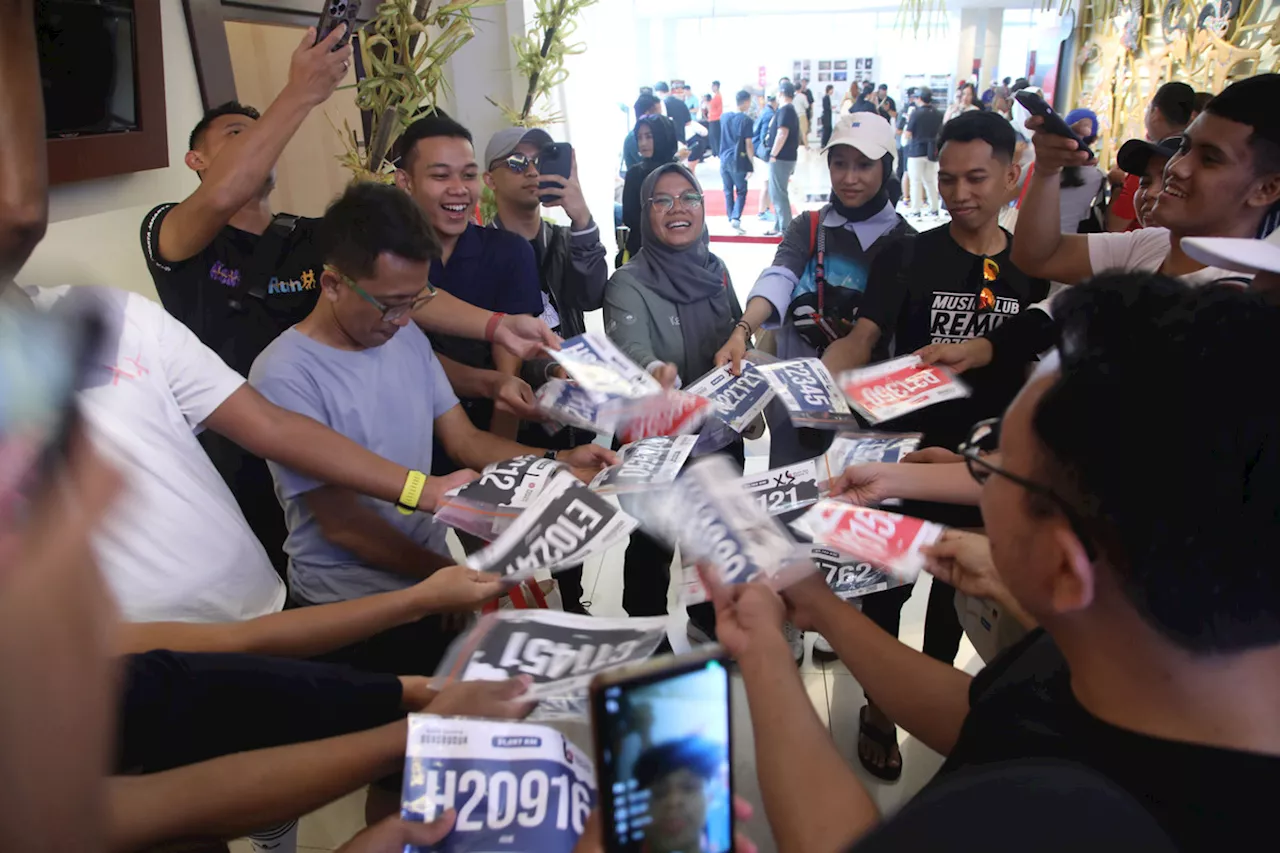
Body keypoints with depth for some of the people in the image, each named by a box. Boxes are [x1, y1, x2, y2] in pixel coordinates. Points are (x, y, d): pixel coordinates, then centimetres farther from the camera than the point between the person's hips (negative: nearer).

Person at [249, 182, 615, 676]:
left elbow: (465, 441, 5)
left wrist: (560, 461, -9)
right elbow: (341, 522, -16)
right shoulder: (285, 375, -16)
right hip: (349, 606, -6)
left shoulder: (408, 338, 5)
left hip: (432, 574, 6)